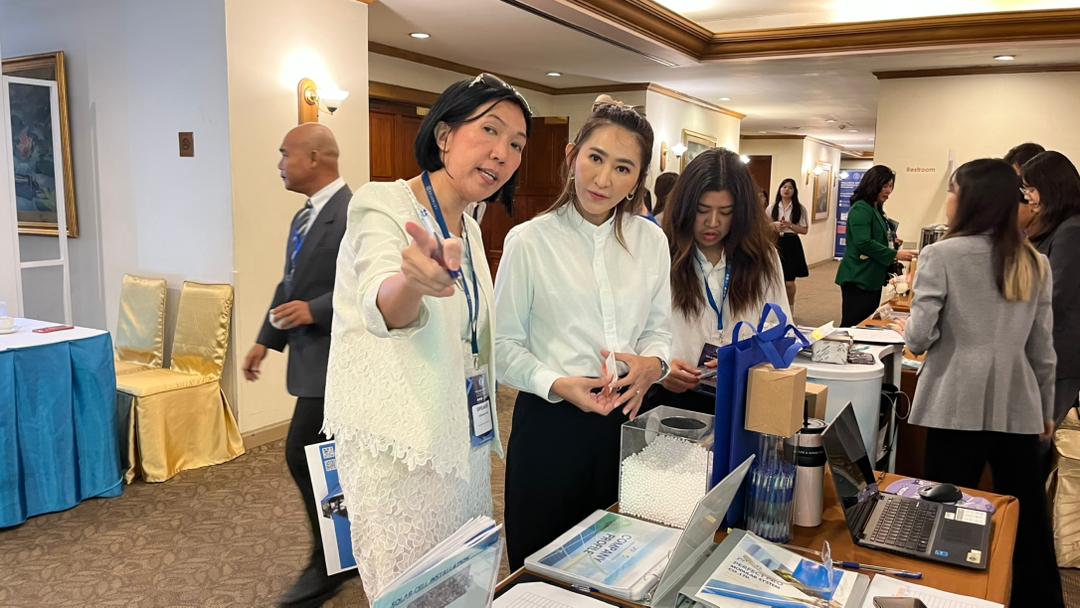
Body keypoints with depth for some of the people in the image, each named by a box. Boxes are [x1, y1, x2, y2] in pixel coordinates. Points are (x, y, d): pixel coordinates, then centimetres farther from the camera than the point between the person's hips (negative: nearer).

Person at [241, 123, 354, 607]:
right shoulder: (303, 217, 15)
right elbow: (289, 284, 19)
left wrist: (316, 310, -24)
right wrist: (265, 340, 16)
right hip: (311, 354, 9)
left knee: (302, 454, -7)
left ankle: (327, 565, 9)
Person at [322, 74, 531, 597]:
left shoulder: (469, 229, 9)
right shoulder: (382, 205, -14)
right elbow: (383, 305, -36)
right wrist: (413, 282, -59)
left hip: (463, 445, 8)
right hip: (400, 452, -7)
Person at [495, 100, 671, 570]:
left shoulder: (651, 240, 3)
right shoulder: (529, 241, -9)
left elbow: (659, 327, 9)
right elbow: (504, 344, -6)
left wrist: (652, 363, -12)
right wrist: (557, 384, -20)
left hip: (627, 421, 4)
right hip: (551, 422, -3)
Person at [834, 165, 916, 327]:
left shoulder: (876, 210, 16)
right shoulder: (860, 209, -13)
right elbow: (863, 243, -23)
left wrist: (891, 241, 9)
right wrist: (895, 255, -21)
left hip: (873, 278, 10)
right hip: (858, 279, -10)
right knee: (853, 325, -8)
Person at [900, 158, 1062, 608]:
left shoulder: (941, 254, -8)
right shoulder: (1035, 263, 6)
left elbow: (919, 338, -12)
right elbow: (1042, 349, 10)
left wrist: (907, 327, 10)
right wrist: (1046, 409, 20)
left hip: (958, 406, -4)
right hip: (1019, 408, 5)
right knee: (1029, 520, 14)